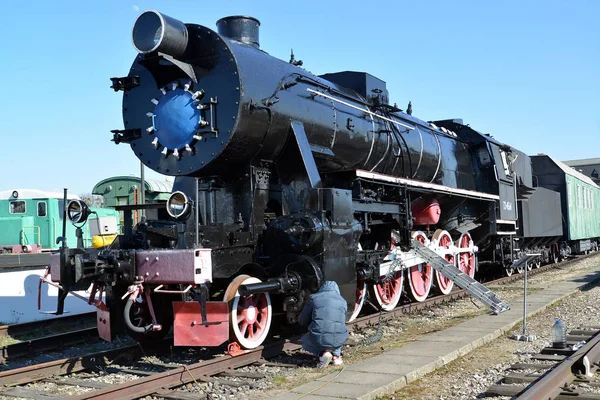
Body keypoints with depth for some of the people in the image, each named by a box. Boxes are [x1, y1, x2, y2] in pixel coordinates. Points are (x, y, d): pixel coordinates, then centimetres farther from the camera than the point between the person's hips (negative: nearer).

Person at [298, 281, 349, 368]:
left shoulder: (314, 298, 9)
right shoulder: (343, 301, 16)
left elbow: (302, 321, 16)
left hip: (318, 340, -3)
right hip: (338, 341, 3)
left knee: (305, 341, 33)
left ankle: (323, 353, 5)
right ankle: (336, 354, 15)